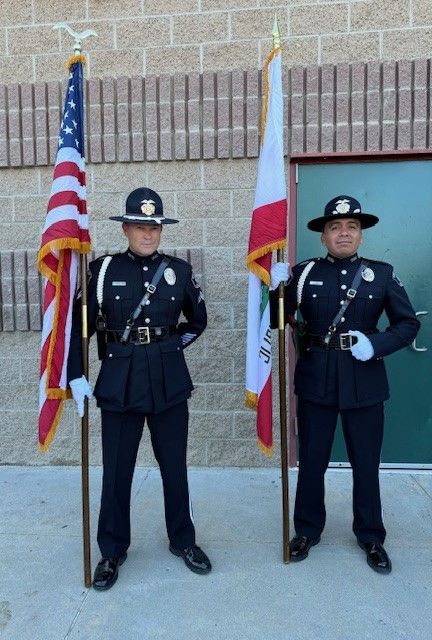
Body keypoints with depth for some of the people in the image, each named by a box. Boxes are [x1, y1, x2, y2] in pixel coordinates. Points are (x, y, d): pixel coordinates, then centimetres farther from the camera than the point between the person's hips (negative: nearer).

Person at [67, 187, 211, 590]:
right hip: (119, 382, -1)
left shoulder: (179, 270, 2)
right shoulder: (102, 270, -2)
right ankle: (112, 551, 32)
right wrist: (75, 377, -5)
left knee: (174, 466, 14)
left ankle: (182, 541, 35)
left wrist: (169, 346, 6)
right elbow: (79, 326, -1)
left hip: (169, 382, 1)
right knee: (116, 472, 10)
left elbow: (198, 321, 14)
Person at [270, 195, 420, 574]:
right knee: (312, 461, 12)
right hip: (316, 381, 0)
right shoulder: (304, 273, -1)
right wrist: (277, 288, -20)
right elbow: (277, 321, -2)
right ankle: (307, 530, 33)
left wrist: (376, 344, -15)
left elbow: (408, 324, 2)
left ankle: (371, 537, 35)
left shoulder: (383, 274, 0)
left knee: (366, 464, 14)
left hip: (364, 382, 0)